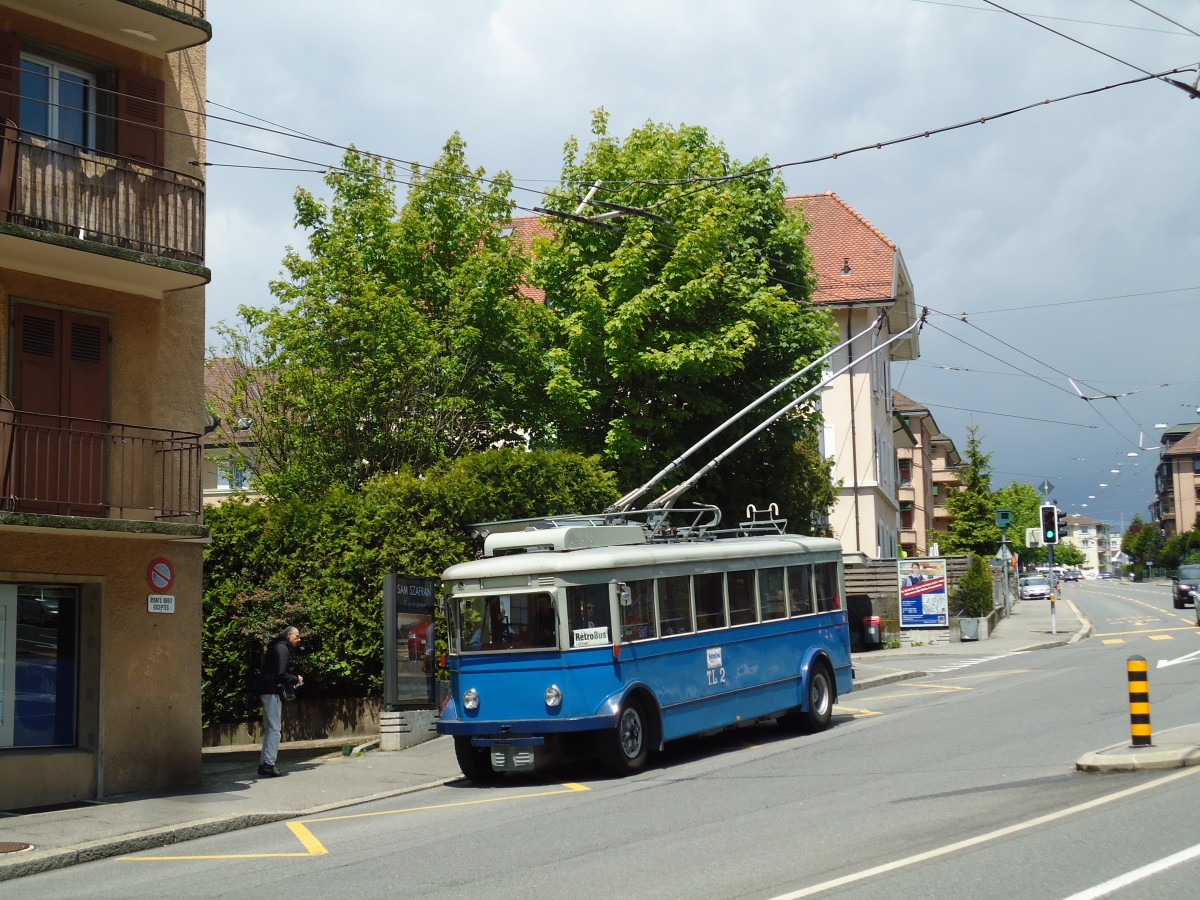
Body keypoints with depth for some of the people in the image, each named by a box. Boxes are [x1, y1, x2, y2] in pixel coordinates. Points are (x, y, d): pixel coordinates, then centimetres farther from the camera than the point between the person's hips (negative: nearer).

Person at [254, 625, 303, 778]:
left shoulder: (280, 648, 21)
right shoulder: (282, 648, -11)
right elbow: (281, 674, -19)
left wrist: (293, 681, 9)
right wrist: (296, 679, -5)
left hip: (269, 692, 11)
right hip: (272, 692, -11)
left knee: (269, 729, 13)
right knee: (275, 729, -10)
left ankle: (264, 764, 15)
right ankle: (268, 764, -13)